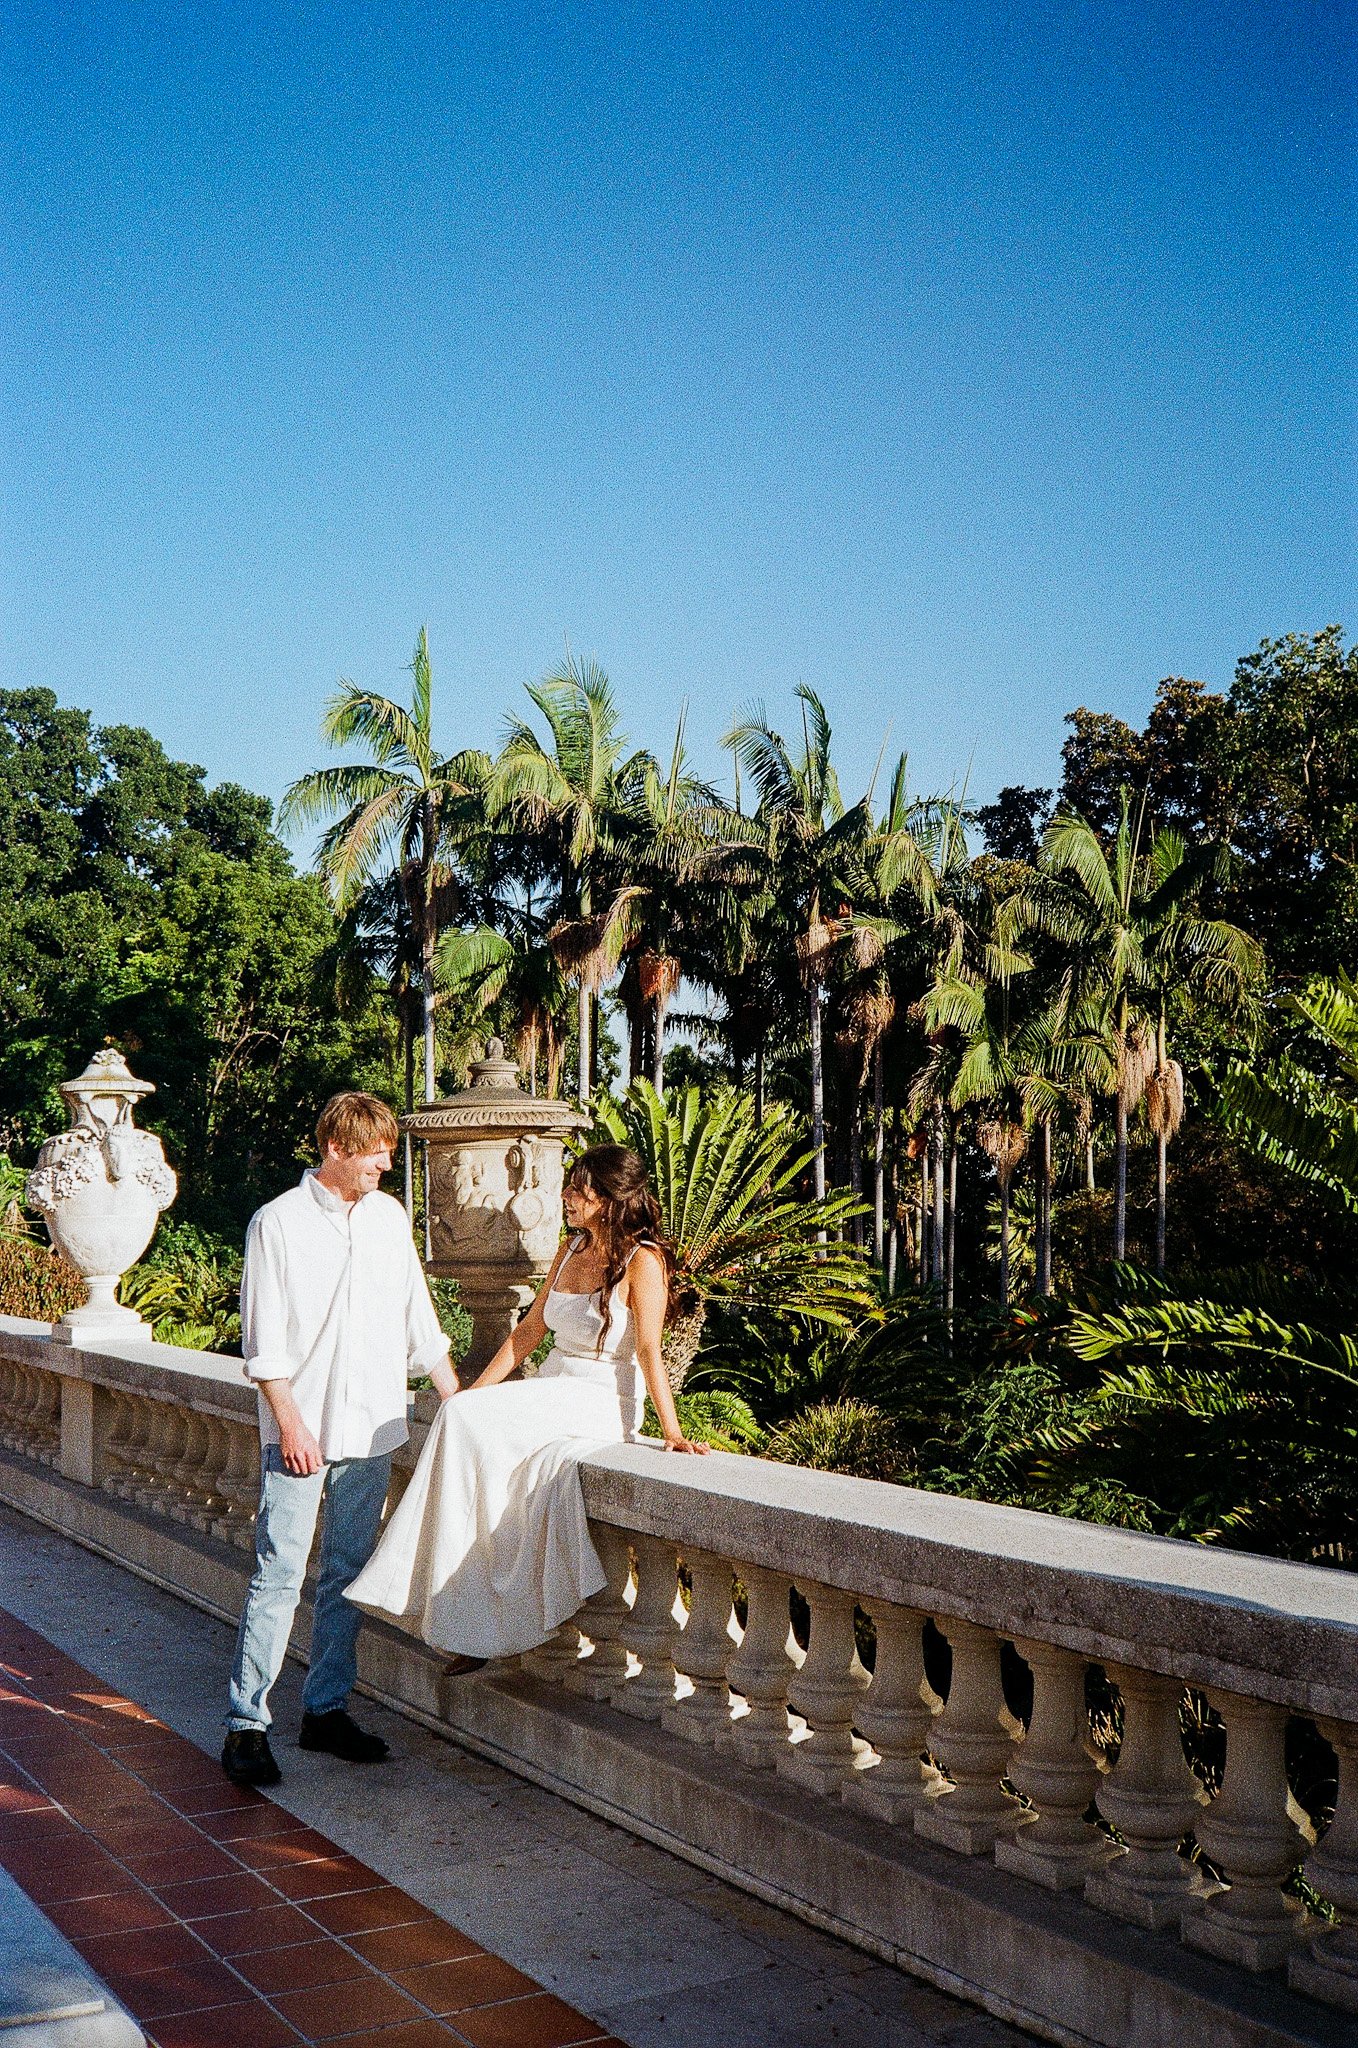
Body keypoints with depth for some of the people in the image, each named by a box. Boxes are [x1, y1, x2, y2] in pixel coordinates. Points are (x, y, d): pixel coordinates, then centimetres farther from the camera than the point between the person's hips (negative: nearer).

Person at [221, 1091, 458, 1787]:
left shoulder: (389, 1217, 10)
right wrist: (290, 1422, -12)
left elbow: (419, 1322, 16)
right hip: (300, 1431, -5)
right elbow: (262, 1341, -6)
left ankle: (325, 1709, 20)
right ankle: (245, 1723, 2)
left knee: (347, 1574, 10)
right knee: (278, 1577, -6)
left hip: (373, 1429, 5)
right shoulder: (278, 1223, -4)